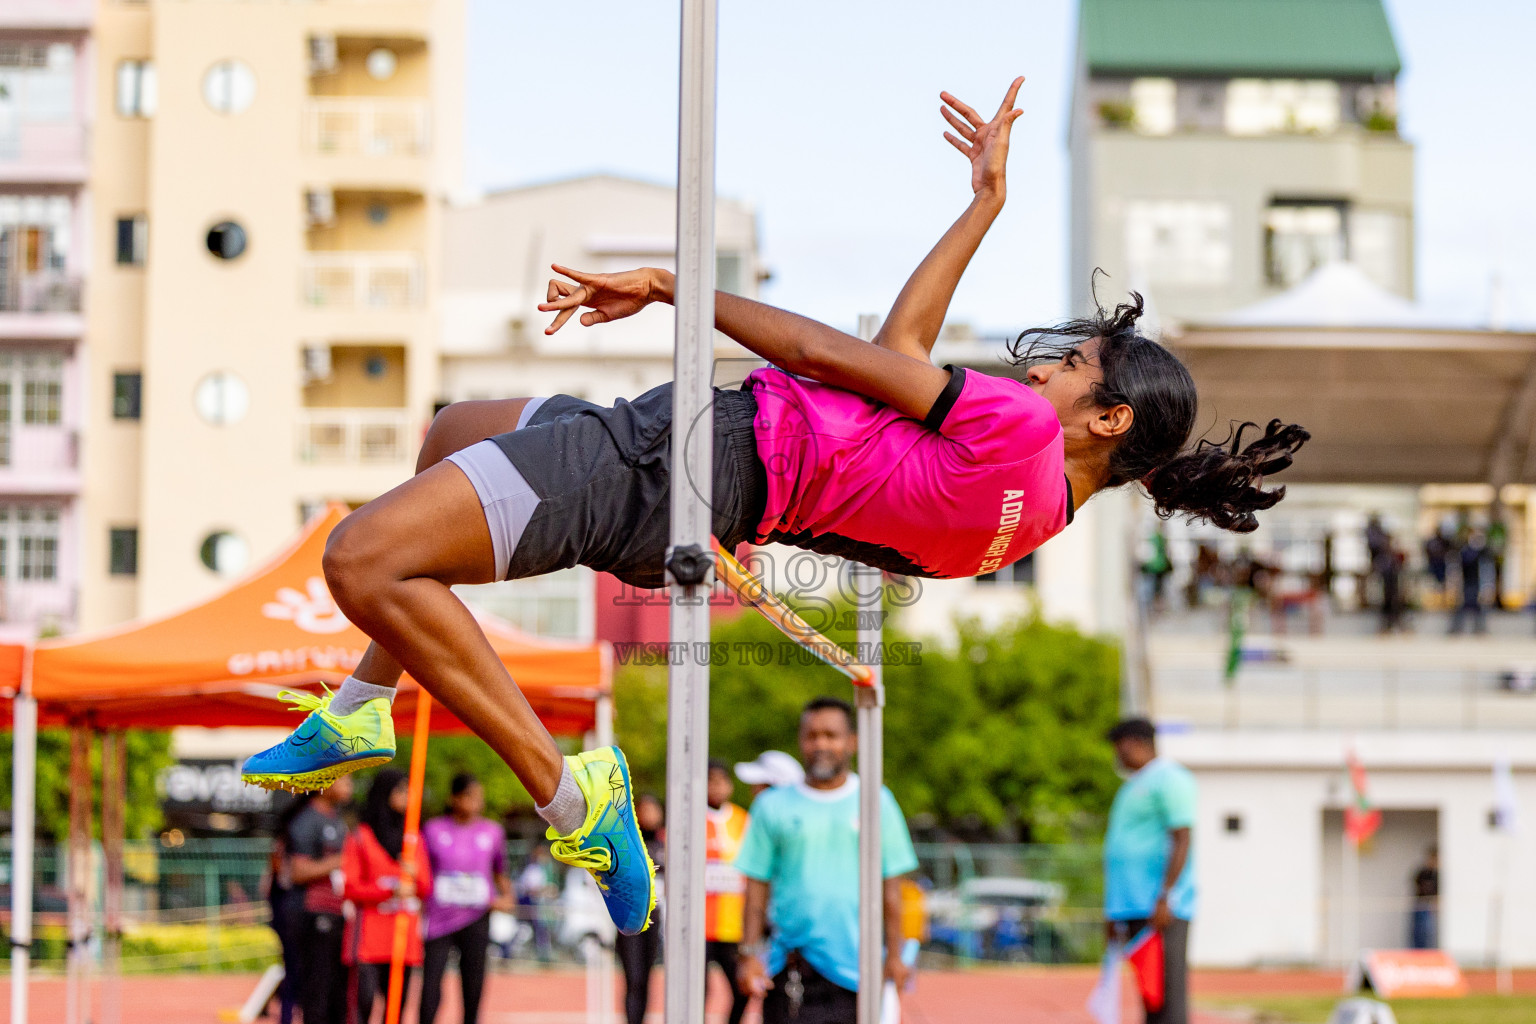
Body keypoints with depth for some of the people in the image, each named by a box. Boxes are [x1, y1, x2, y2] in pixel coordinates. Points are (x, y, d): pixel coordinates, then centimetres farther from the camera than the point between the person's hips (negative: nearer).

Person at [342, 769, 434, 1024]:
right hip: (369, 934, -5)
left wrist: (415, 877, -7)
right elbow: (349, 888, -6)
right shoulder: (360, 837, -1)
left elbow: (426, 888, 15)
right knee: (363, 1002, -13)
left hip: (404, 936, 5)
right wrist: (391, 890, -14)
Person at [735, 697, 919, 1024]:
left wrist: (894, 956, 3)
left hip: (855, 962, 0)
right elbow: (757, 887, 7)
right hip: (791, 968, 0)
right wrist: (749, 954, -1)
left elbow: (890, 887, 8)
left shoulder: (877, 803, 8)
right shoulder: (773, 807, 8)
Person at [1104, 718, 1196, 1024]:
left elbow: (1182, 841, -16)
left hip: (1161, 909, -10)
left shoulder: (1169, 779, -7)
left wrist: (1164, 899, -24)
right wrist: (1113, 912, 23)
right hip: (1134, 907, 10)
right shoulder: (1135, 786, 23)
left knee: (1168, 993, -12)